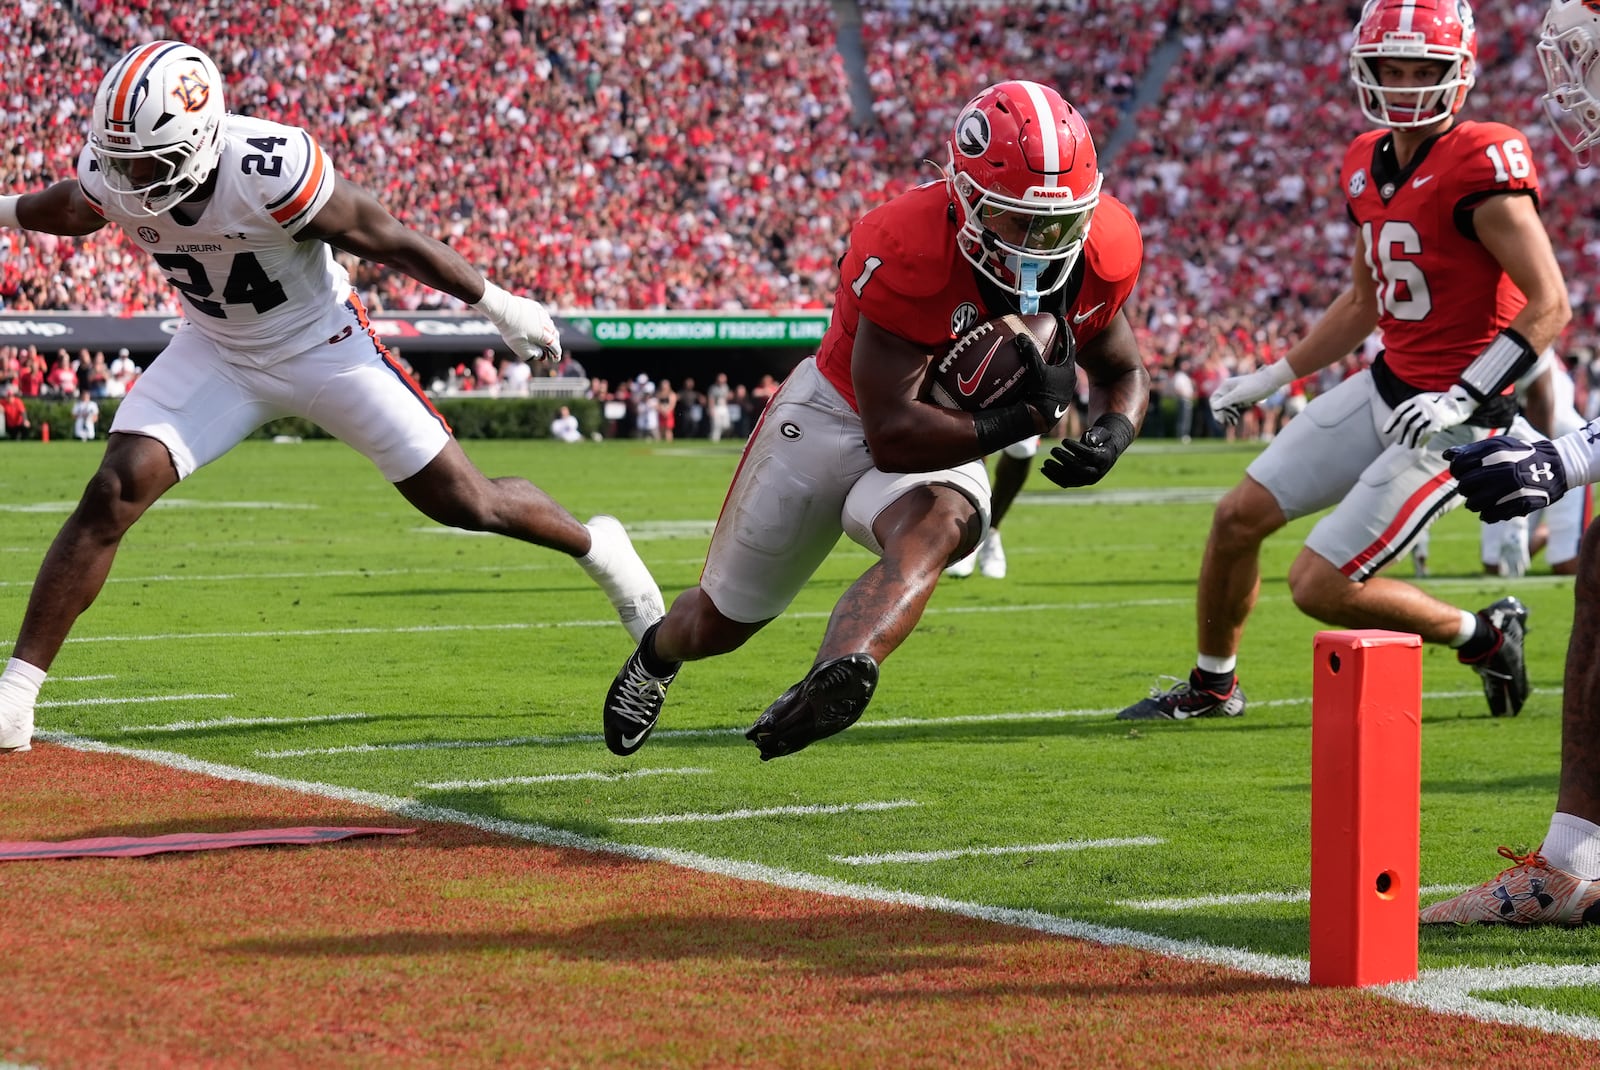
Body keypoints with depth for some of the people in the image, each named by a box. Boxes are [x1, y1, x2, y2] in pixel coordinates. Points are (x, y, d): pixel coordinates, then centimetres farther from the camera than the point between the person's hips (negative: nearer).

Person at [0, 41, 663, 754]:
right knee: (113, 493, -16)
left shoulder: (269, 170, -34)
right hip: (219, 355, 3)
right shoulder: (110, 176, -19)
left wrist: (502, 308, -9)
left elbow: (391, 241, -20)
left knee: (464, 503, 1)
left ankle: (596, 547, 31)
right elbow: (73, 213, 9)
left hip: (324, 348, -3)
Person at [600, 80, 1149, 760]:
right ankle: (658, 653, 53)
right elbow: (892, 436, -34)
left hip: (950, 441, 3)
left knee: (931, 530, -37)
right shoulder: (907, 251, -34)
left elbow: (1123, 373, 1)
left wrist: (1113, 433, -22)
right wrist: (1026, 419, -40)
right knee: (721, 622, 15)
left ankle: (833, 680, -62)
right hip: (840, 418, -2)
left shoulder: (1100, 251, -18)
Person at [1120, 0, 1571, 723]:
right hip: (1389, 385, 8)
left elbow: (1550, 305, -21)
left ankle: (1484, 637, 12)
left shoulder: (1481, 165, -20)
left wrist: (1460, 399, -27)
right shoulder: (1369, 164, 7)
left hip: (1456, 418, -8)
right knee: (1239, 516, 9)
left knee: (1319, 587, -9)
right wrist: (1274, 378, 19)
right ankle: (1212, 685, 30)